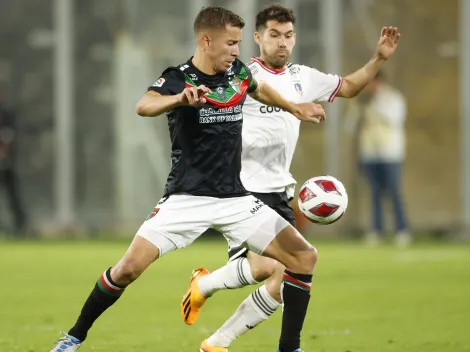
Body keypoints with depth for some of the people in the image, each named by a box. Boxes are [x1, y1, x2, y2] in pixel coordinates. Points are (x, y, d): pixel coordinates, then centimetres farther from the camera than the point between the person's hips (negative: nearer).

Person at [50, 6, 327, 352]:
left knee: (304, 256, -5)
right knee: (130, 267, -16)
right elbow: (144, 106, -35)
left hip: (235, 199, 5)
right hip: (186, 198, -5)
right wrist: (180, 99, -53)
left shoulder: (238, 71, 5)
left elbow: (259, 90, 31)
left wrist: (294, 107, 32)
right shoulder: (178, 78, -12)